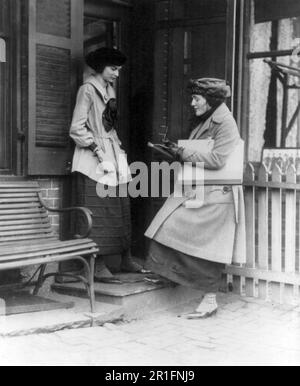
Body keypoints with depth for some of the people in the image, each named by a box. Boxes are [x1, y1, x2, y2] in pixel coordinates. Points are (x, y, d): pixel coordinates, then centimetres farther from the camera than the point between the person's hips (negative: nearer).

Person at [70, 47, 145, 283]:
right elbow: (77, 128, -13)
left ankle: (126, 259, 18)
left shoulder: (110, 91, 16)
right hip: (94, 160, -8)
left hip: (113, 156, 8)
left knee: (121, 209, 9)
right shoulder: (88, 89, -8)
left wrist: (120, 152, 10)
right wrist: (98, 149, -17)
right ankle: (98, 267, -1)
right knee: (99, 212, -6)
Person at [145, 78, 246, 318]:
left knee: (208, 249, -4)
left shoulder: (226, 123, -12)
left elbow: (217, 160, -22)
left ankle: (210, 301, 7)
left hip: (215, 194, -8)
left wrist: (183, 154, -16)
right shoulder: (203, 121, 15)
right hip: (195, 190, 9)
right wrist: (177, 151, 6)